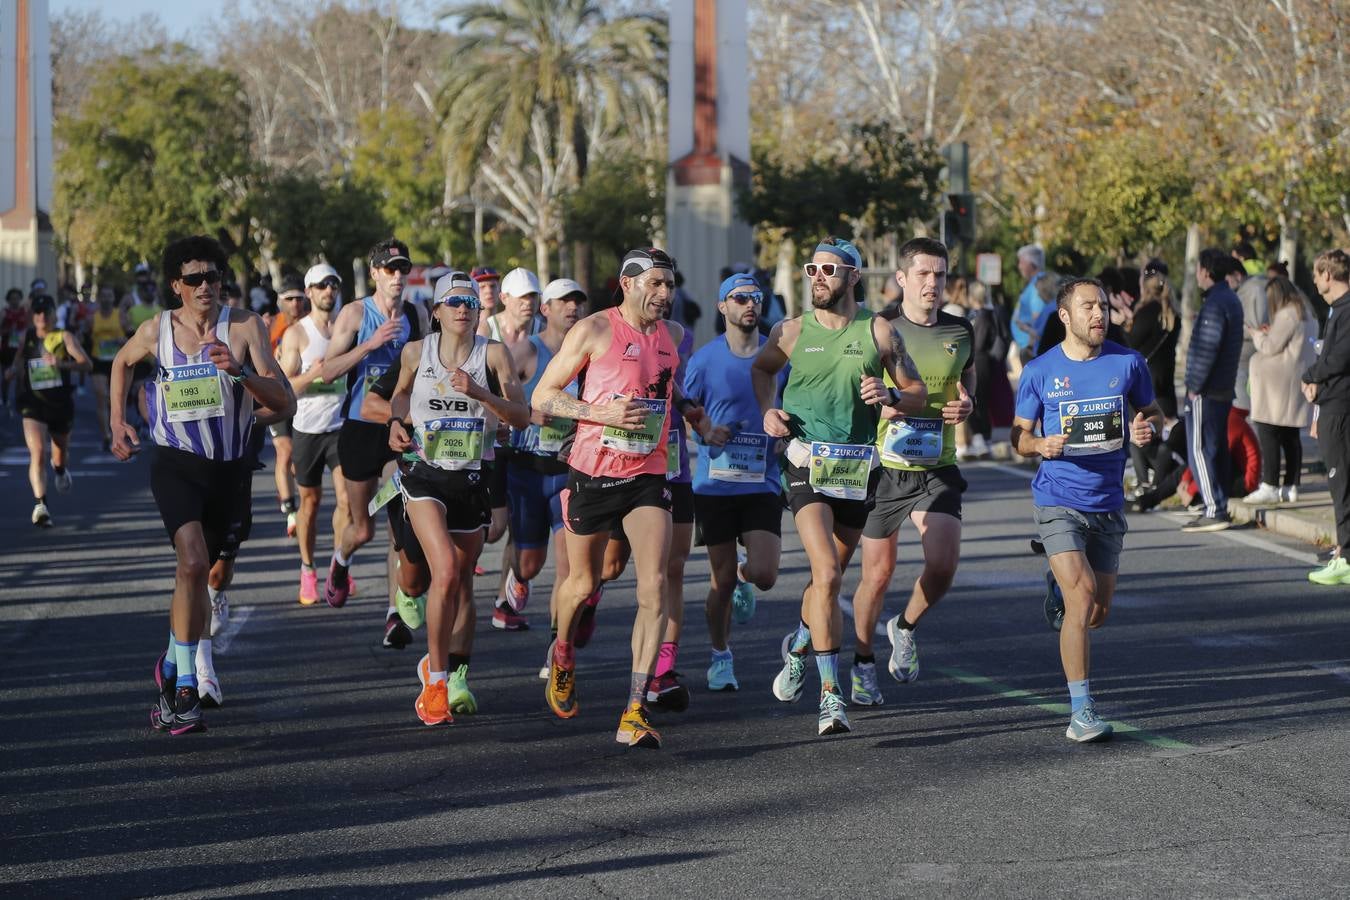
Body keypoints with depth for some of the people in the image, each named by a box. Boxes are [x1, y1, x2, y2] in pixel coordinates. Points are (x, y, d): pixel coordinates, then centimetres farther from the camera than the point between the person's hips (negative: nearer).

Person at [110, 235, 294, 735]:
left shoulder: (245, 326, -8)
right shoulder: (156, 330, -3)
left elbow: (285, 402, -14)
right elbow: (122, 361, 22)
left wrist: (241, 372, -30)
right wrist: (117, 423, 16)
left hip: (229, 468, 2)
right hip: (176, 464, -2)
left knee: (198, 572, 16)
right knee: (193, 563, -23)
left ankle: (172, 666, 40)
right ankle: (185, 692, -20)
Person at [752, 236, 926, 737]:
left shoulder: (879, 332, 2)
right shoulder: (791, 332, 3)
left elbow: (918, 393, 7)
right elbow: (762, 368, 24)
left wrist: (890, 397, -13)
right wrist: (768, 410, 6)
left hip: (859, 466, 2)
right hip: (807, 462, -2)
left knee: (830, 576, 14)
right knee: (826, 574, -18)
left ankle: (799, 646, 46)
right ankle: (830, 695, -17)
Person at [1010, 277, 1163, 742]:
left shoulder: (1128, 363, 1)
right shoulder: (1040, 371, -3)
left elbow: (1154, 413, 13)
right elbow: (1019, 436, 5)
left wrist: (1146, 428, -11)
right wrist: (1041, 446, -18)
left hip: (1108, 503, 3)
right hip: (1058, 501, -3)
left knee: (1098, 612, 10)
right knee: (1082, 599, -17)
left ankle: (1062, 589, 47)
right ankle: (1081, 711, -11)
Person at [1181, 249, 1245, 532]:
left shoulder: (1215, 304, -18)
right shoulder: (1232, 300, 13)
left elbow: (1207, 350, -22)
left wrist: (1194, 386, -15)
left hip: (1205, 392, -10)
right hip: (1225, 389, 10)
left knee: (1201, 450, -7)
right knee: (1219, 448, 14)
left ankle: (1214, 511, -9)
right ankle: (1220, 507, 18)